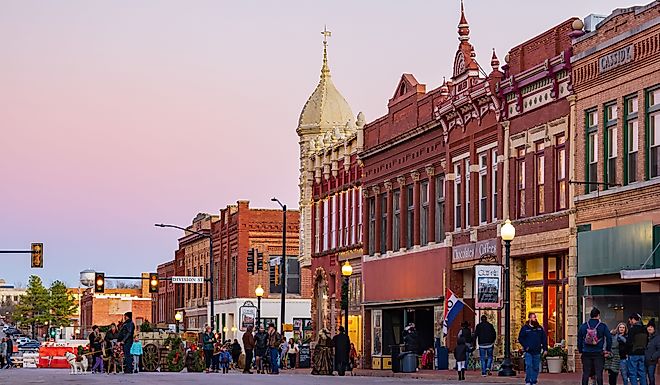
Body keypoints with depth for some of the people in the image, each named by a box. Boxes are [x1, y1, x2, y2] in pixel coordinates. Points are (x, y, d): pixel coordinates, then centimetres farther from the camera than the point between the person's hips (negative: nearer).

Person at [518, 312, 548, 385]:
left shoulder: (540, 328, 11)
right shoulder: (525, 328, 1)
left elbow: (544, 339, 14)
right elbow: (520, 338, 2)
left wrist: (545, 348, 7)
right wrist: (525, 346, -8)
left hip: (537, 352, 4)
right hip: (528, 351, -4)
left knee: (536, 367, 5)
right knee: (528, 366, -13)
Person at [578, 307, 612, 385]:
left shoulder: (583, 326, 4)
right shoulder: (603, 326, -4)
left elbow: (579, 339, 8)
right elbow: (609, 338, -5)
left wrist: (580, 350, 16)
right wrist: (608, 350, 5)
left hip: (586, 353, 2)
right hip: (598, 353, -2)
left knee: (585, 373, 7)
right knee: (599, 373, 0)